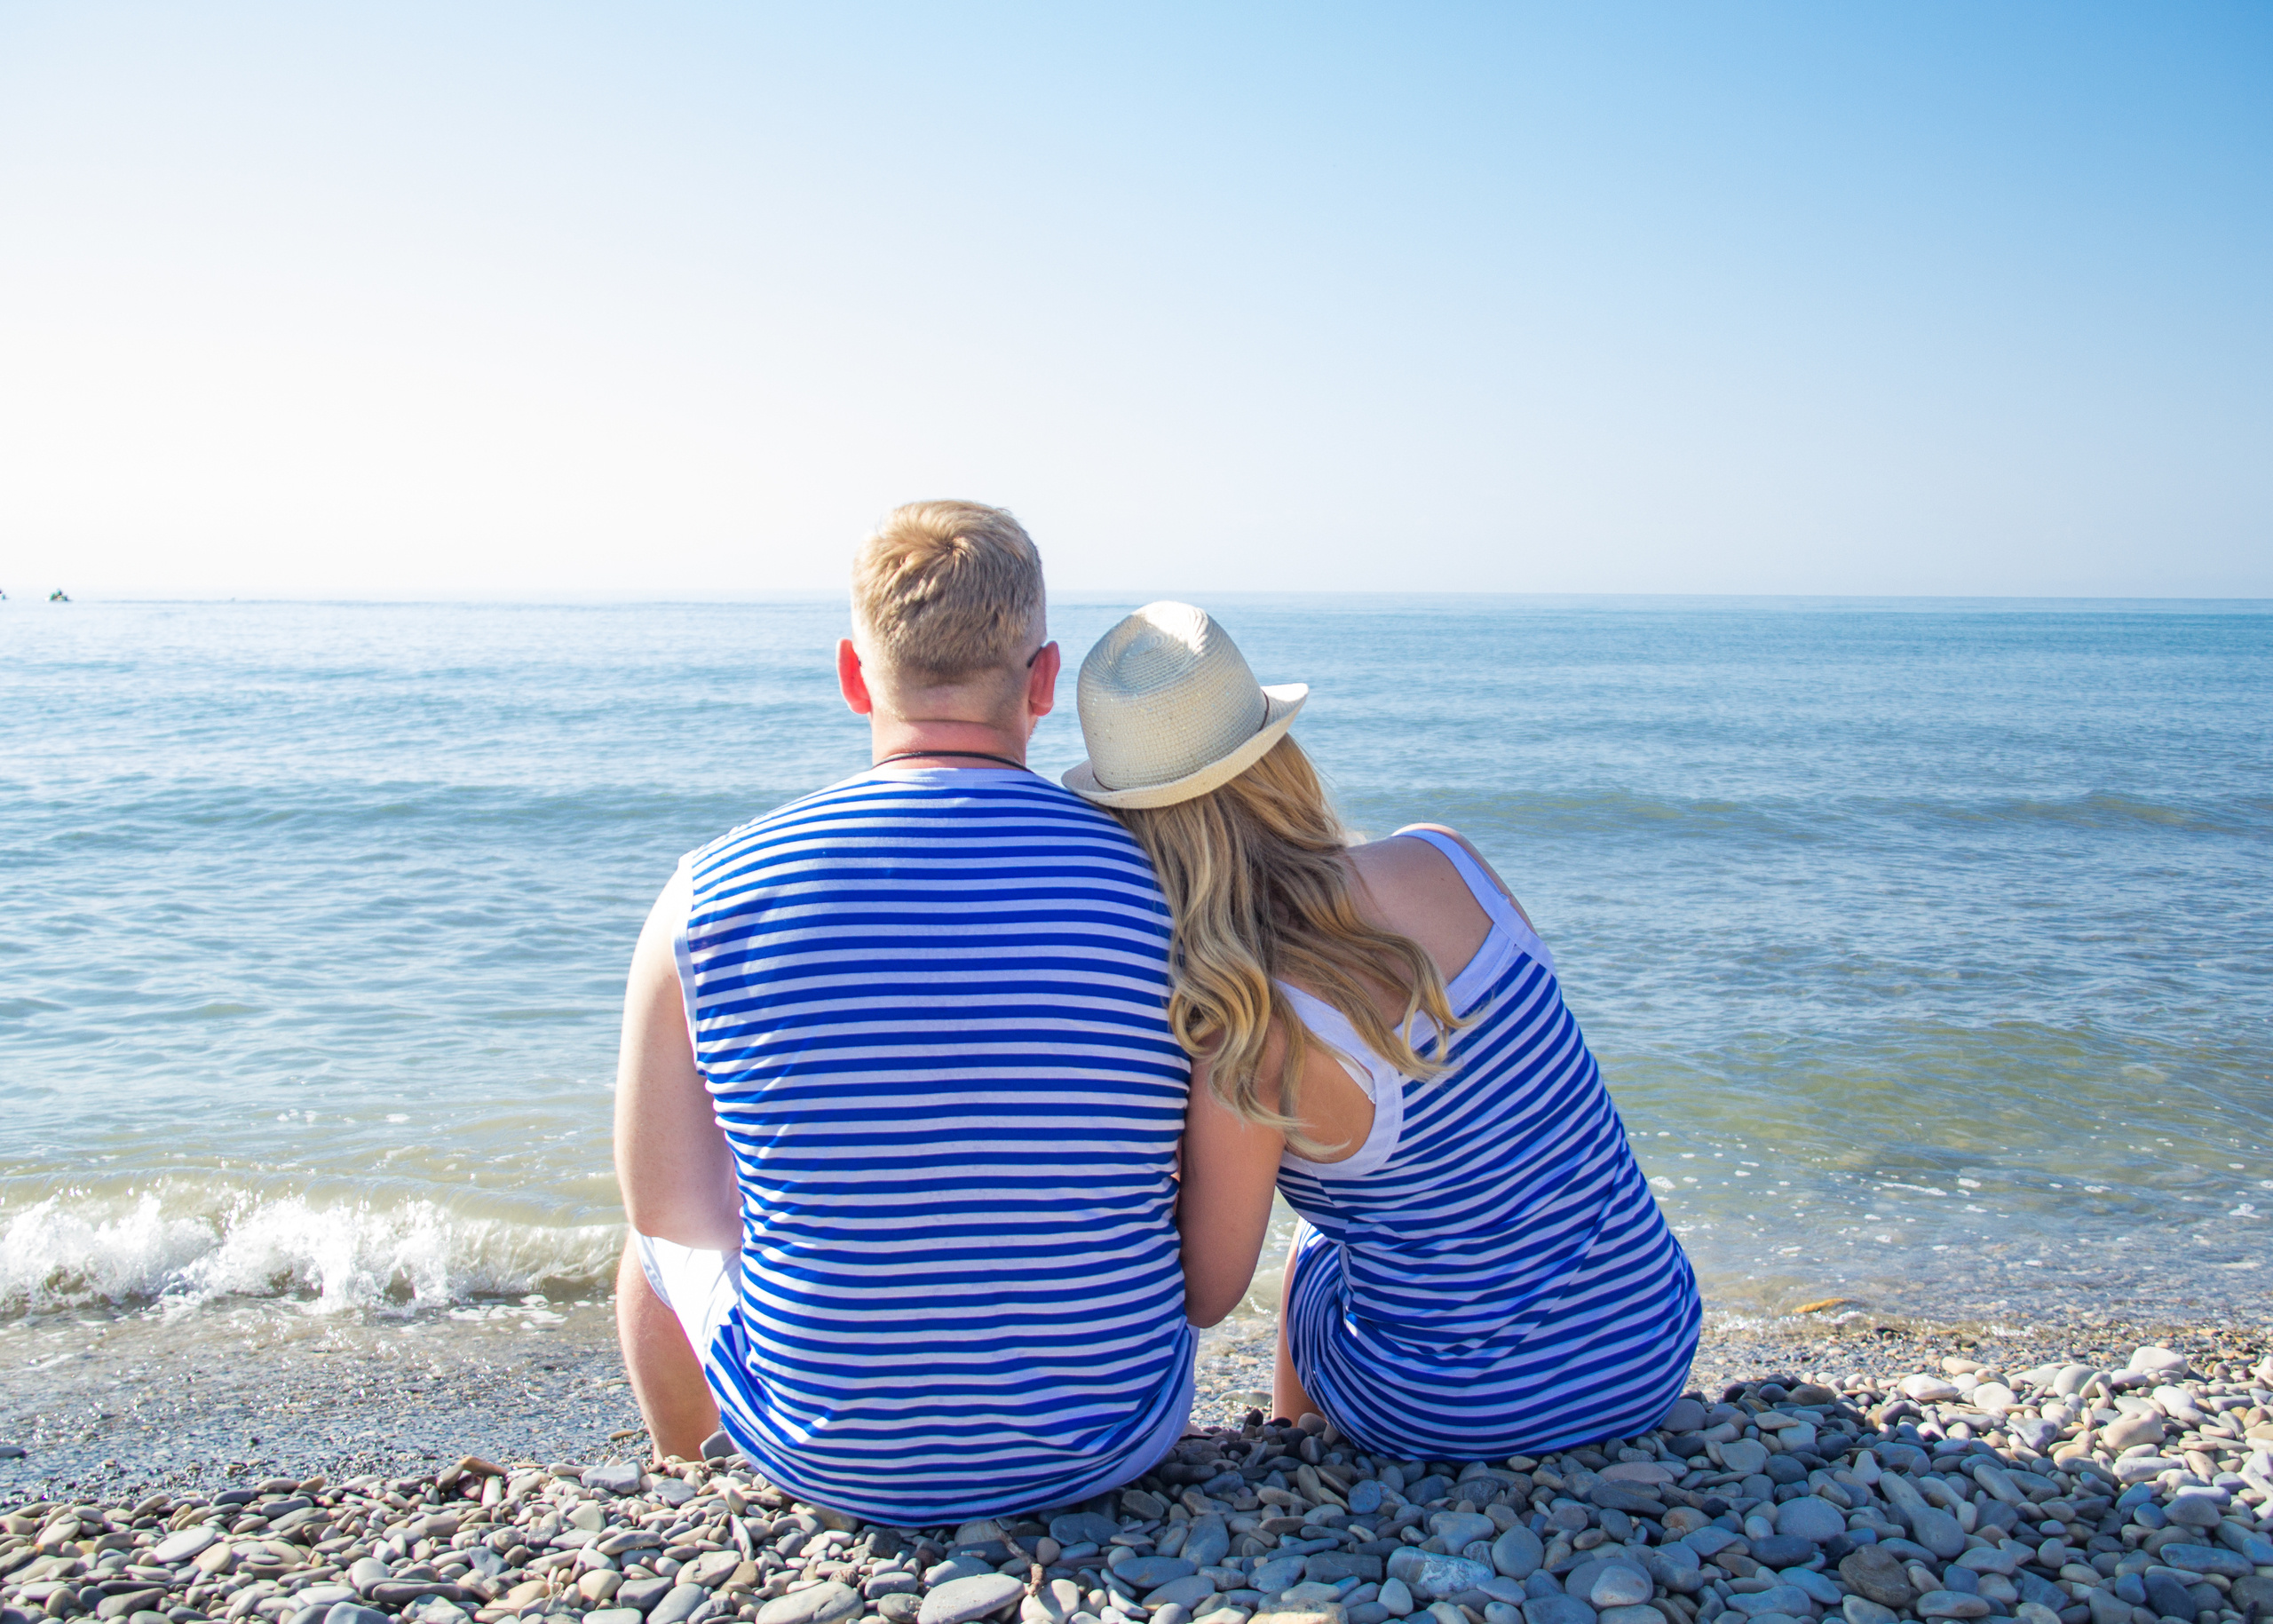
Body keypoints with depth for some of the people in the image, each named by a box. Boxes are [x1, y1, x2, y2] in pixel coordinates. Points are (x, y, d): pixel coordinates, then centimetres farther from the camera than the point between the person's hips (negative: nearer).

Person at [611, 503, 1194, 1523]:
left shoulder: (706, 901, -14)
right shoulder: (1165, 888, -13)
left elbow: (666, 1207, -4)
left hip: (829, 1465, 0)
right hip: (1107, 1452, 1)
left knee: (663, 1245, 32)